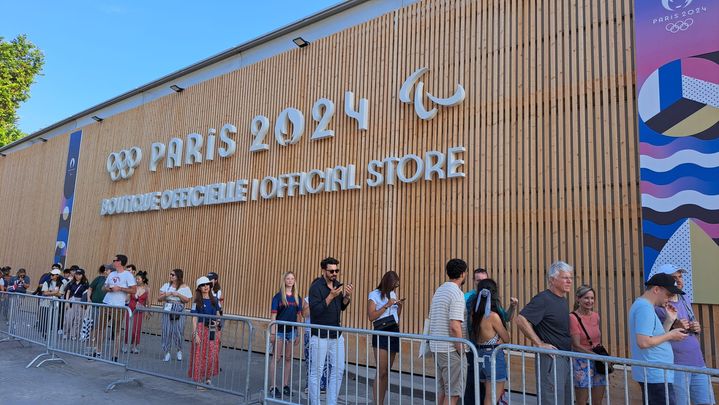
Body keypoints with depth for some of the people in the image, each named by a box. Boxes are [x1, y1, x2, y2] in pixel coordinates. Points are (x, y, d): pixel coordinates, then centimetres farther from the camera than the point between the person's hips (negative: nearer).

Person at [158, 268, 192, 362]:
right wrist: (165, 295, -11)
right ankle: (167, 352, 12)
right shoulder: (166, 285, 9)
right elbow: (159, 299, 8)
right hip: (167, 310, 3)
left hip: (179, 312, -2)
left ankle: (179, 351, 21)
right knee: (166, 331, 1)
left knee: (178, 331, -2)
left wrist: (178, 295, -15)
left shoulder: (184, 287, 1)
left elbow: (187, 300, -4)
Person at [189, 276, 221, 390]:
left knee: (212, 356, 4)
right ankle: (199, 381, 11)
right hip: (201, 329, -3)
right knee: (199, 356, 1)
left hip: (213, 331, 4)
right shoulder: (197, 302, -2)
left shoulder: (214, 300, 9)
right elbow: (194, 319, -6)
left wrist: (218, 326, 1)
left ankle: (208, 378, 20)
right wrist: (195, 334, -13)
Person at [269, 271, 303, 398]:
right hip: (280, 330, -4)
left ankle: (285, 385, 20)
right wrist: (272, 332, -11)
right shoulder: (278, 296, -5)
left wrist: (298, 334, 8)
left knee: (288, 358, 10)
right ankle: (272, 387, 7)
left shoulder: (297, 298, 6)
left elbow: (299, 316, 9)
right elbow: (273, 315, -6)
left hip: (292, 331, 4)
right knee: (276, 358, 0)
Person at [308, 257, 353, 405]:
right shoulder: (316, 286, -12)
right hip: (320, 336, -6)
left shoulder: (337, 284, 7)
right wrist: (331, 296, -25)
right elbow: (315, 310, -19)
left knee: (338, 369, 8)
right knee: (316, 372, 1)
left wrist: (348, 296, -5)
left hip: (336, 335, 6)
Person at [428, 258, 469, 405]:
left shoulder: (438, 291, 13)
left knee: (442, 391, 17)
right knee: (453, 393, 0)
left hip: (436, 347, 9)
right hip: (450, 349, -9)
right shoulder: (457, 294, -15)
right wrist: (461, 350, -13)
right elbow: (455, 327, -22)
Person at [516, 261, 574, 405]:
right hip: (550, 358, -9)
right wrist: (540, 344, -21)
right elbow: (521, 320, -25)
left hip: (566, 358, 9)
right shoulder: (543, 299, -16)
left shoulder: (564, 300, 12)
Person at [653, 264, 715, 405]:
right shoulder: (658, 306, -13)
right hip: (676, 367, -7)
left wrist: (697, 328, 3)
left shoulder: (685, 300, 11)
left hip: (698, 363, 7)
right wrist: (670, 322, -26)